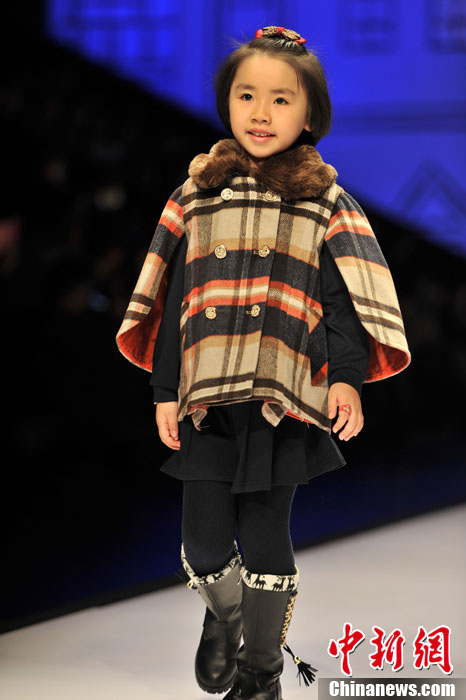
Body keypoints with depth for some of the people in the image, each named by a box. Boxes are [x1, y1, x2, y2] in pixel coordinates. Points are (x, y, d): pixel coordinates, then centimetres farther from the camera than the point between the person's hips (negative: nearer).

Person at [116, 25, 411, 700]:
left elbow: (345, 300, 1)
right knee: (204, 543, 1)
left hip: (287, 397, -2)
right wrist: (165, 389, 7)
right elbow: (172, 297, 10)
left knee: (265, 539, 2)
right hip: (207, 394, 2)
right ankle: (223, 617, 34)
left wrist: (347, 377, -11)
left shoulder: (326, 202, 4)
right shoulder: (197, 194, 9)